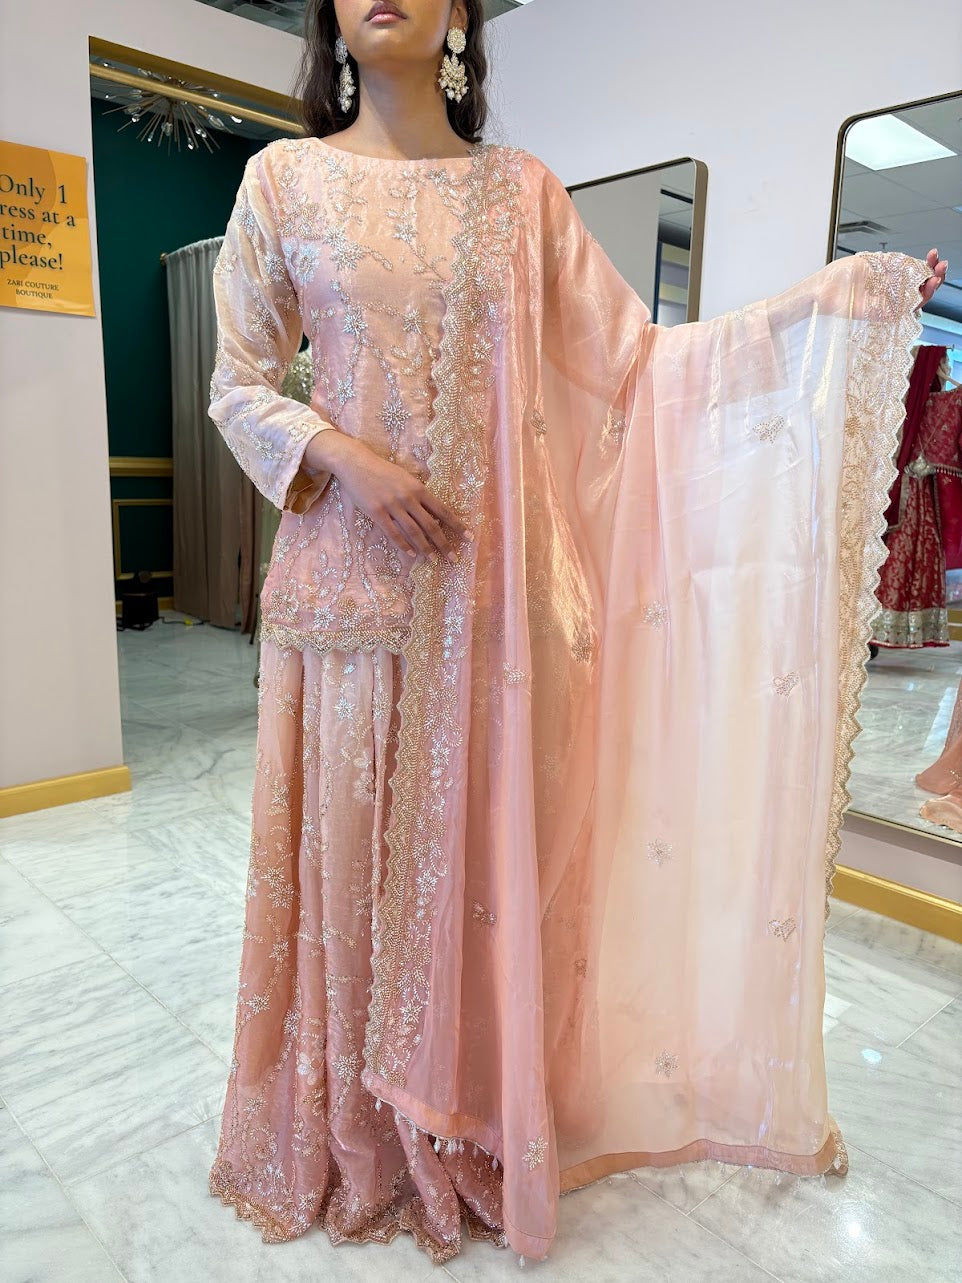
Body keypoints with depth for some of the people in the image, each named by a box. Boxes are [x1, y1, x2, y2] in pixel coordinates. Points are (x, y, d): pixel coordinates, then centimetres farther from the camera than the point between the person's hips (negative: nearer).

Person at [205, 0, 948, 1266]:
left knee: (486, 853, 7)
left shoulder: (521, 187, 10)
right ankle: (354, 1139, 29)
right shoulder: (287, 177, 7)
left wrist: (847, 294, -1)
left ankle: (478, 1131, 30)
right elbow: (238, 381, 6)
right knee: (352, 859, 6)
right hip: (350, 578, 0)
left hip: (491, 583, 1)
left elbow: (633, 357, 3)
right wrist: (346, 459, -13)